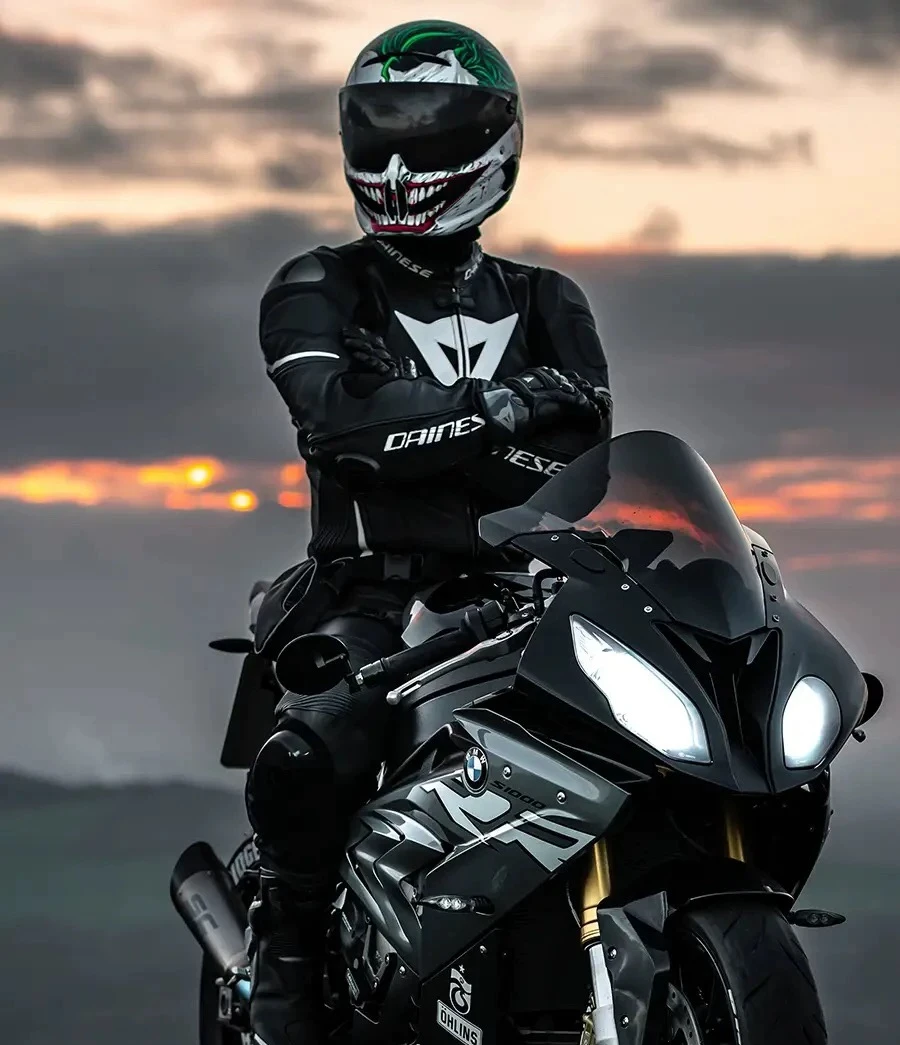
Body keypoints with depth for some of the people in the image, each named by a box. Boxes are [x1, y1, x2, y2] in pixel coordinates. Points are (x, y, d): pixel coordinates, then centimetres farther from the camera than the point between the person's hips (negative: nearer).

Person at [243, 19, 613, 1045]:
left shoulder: (545, 309, 18)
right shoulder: (316, 293, 10)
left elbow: (581, 472, 0)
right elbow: (339, 419, -12)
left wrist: (410, 413, -11)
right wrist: (500, 403, -16)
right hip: (376, 597, -3)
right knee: (304, 760, -33)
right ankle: (289, 960, -8)